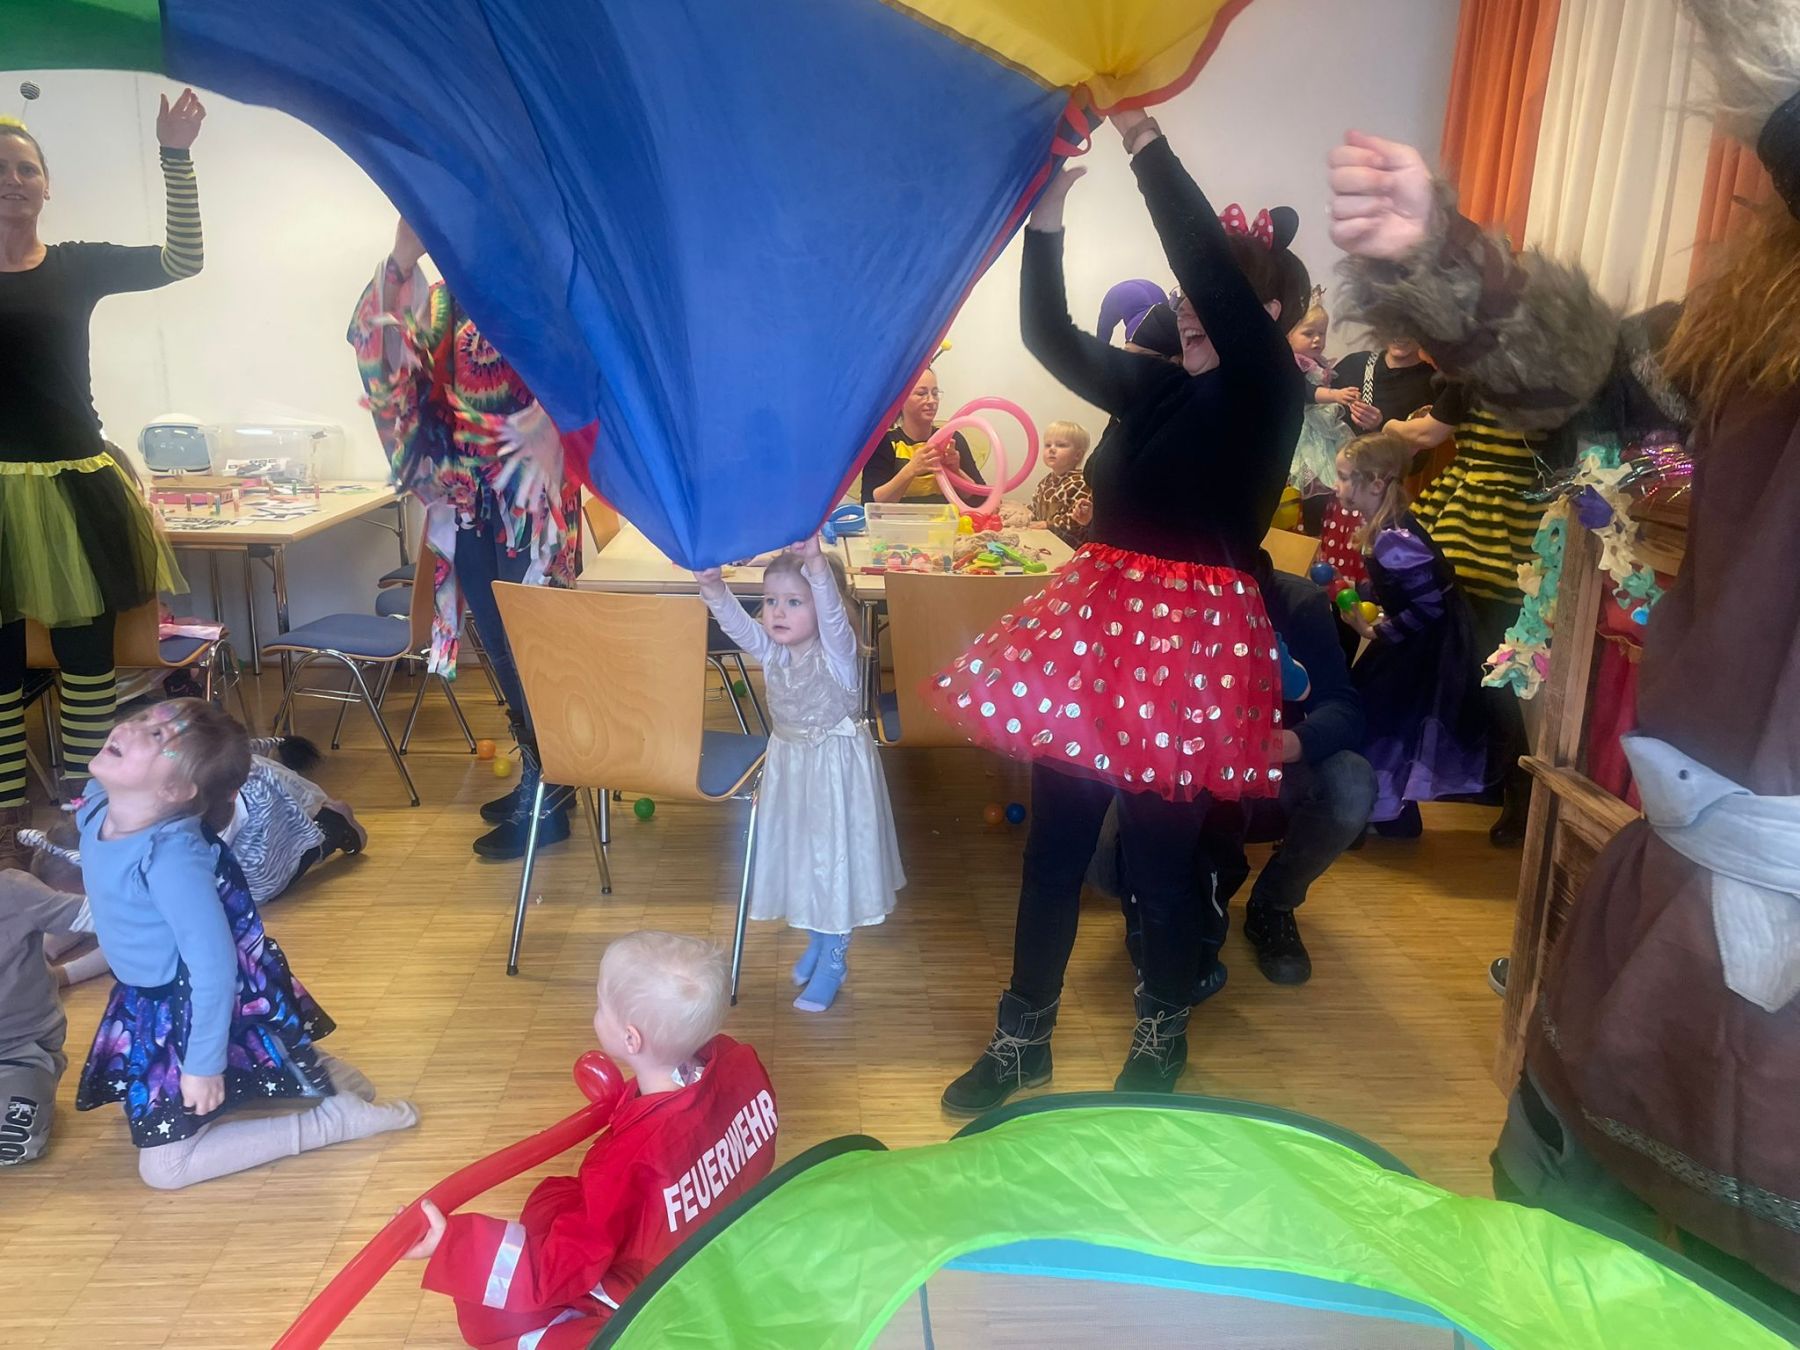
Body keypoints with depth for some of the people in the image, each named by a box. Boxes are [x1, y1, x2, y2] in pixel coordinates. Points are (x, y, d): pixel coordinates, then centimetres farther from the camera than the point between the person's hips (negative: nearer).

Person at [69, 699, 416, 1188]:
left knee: (165, 1168, 0)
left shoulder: (171, 857, -37)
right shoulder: (96, 806, -9)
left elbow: (213, 964, -31)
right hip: (153, 1000, 9)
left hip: (194, 1013, -9)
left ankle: (336, 1118, 4)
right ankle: (298, 1068, 31)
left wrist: (203, 1064, -22)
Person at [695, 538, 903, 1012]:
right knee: (797, 853, 18)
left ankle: (833, 959, 20)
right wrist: (713, 587, -42)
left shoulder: (837, 652, -20)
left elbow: (832, 610, -40)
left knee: (835, 856, 4)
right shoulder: (770, 651, -5)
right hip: (789, 764, 6)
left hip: (837, 768, -6)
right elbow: (736, 623, -21)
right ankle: (817, 941, 40)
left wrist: (816, 563, -59)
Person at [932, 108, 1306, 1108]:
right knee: (1054, 844, 10)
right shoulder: (1157, 385, 11)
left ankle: (1163, 1034, 33)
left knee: (1163, 857, 7)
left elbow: (1217, 274, -19)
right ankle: (1023, 1036, 26)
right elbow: (1053, 338, 6)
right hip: (1095, 618, 6)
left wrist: (1149, 146, -18)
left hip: (1193, 641, -6)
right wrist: (1046, 222, -6)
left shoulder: (1270, 391, -6)